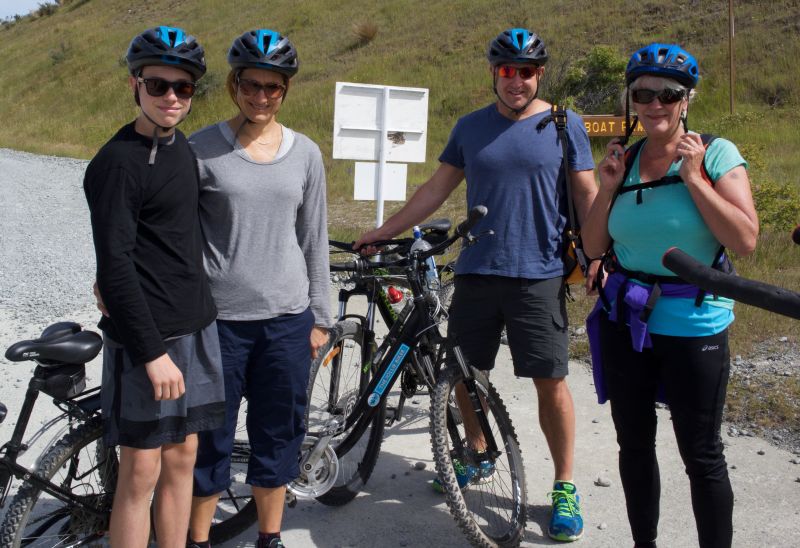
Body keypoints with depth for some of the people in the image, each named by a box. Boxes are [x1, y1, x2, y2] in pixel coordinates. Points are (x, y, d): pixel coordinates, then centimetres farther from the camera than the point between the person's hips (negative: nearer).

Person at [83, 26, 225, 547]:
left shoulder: (182, 146, 10)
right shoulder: (118, 162, -14)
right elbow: (114, 265, -18)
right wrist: (152, 351, -20)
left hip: (196, 327, 7)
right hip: (147, 336, -7)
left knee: (182, 457, 14)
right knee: (142, 470, 0)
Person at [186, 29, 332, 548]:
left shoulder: (305, 153, 5)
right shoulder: (202, 150, -4)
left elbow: (314, 239, 9)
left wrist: (320, 316, 10)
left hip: (288, 319, 3)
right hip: (219, 319, -2)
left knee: (279, 434, 12)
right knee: (212, 436, 7)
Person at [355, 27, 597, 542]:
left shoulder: (565, 125, 1)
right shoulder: (470, 127, 9)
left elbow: (587, 195, 2)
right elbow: (437, 188, 13)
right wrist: (383, 231, 11)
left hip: (539, 274, -3)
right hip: (476, 271, 4)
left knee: (551, 382, -2)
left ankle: (565, 486, 13)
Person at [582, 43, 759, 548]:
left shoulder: (717, 154, -7)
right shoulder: (624, 159, 6)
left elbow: (746, 240, -17)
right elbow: (593, 248, 7)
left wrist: (694, 178, -18)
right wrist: (608, 187, -6)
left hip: (693, 325, -4)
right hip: (624, 321, 5)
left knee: (702, 456, 4)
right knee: (634, 444, 15)